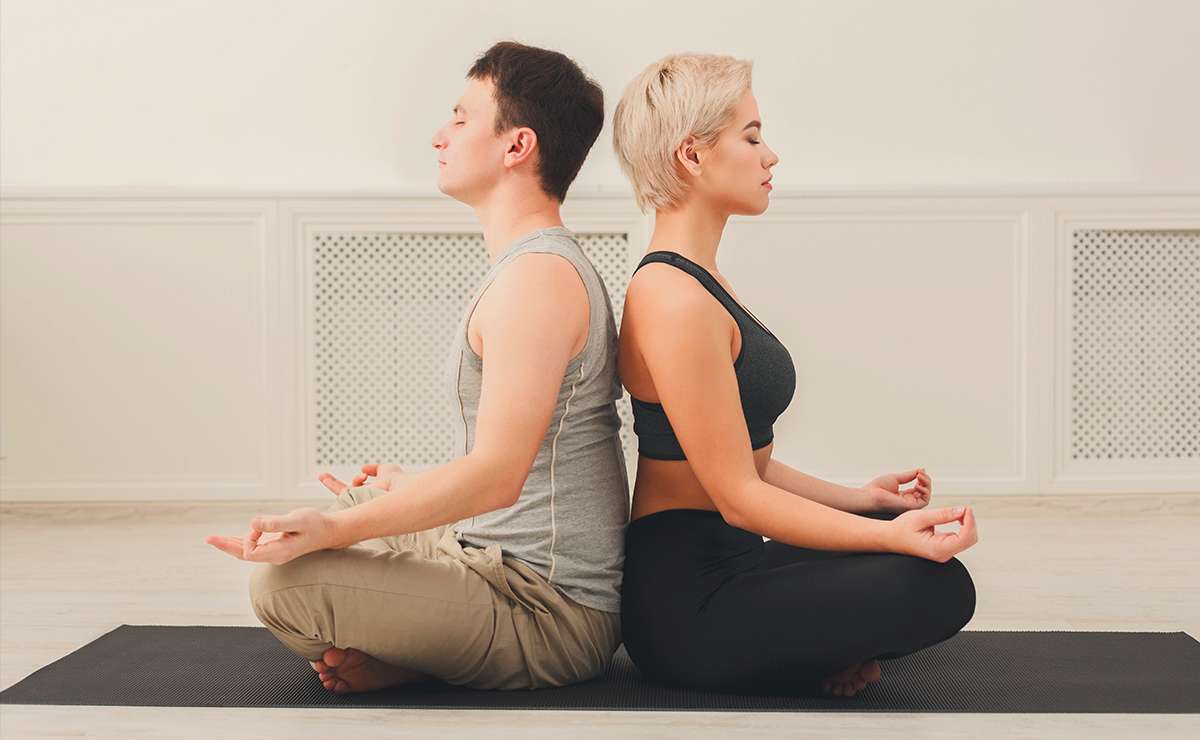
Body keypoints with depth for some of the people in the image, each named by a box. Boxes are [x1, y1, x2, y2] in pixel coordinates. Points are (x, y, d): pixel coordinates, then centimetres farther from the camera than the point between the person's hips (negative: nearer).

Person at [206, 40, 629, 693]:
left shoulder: (536, 277, -20)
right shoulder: (543, 265, 14)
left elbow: (495, 474, -28)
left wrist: (332, 529, -29)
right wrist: (414, 488, 34)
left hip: (547, 612, -11)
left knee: (283, 583, -24)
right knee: (335, 509, 27)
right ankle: (431, 649, 7)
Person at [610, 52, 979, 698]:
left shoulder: (697, 282, 12)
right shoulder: (673, 301, -21)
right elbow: (738, 496, -22)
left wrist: (858, 499, 17)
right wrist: (890, 534, -28)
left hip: (723, 564, 11)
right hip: (685, 602, -11)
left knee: (907, 523, 23)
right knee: (938, 587, -22)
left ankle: (826, 653, 8)